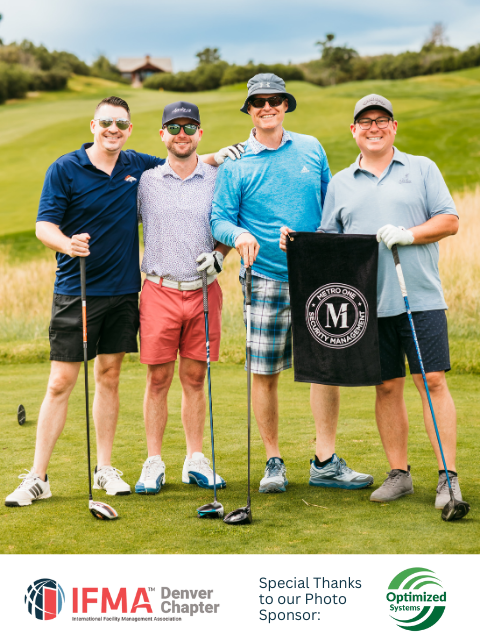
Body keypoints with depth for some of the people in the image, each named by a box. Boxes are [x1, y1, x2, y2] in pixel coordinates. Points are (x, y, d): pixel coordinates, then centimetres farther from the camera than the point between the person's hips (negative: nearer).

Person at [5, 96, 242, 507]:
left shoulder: (138, 167, 8)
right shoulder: (65, 169, -4)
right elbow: (44, 225, -8)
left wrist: (215, 158, 6)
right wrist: (67, 243, -30)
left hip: (123, 290, 4)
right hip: (75, 290, -4)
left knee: (109, 377, 10)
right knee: (60, 383, -4)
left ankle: (105, 469, 19)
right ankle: (37, 477, 2)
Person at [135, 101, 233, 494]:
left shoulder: (217, 179, 5)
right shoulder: (145, 181, 5)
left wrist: (219, 254, -3)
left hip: (204, 290, 1)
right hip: (159, 291, -1)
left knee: (195, 379, 7)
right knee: (158, 380, 1)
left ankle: (196, 461, 16)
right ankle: (154, 464, 9)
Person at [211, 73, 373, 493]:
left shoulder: (311, 149, 9)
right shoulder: (235, 165, 1)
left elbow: (329, 204, 17)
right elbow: (219, 219, -1)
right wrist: (238, 234, -22)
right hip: (266, 281, -2)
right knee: (264, 373, 0)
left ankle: (326, 462, 9)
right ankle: (274, 462, 15)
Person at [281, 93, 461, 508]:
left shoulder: (422, 169, 8)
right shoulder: (341, 183, 15)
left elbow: (449, 221, 2)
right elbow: (328, 239, 16)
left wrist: (408, 234, -13)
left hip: (420, 298, -2)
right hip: (369, 303, 2)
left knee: (432, 382, -6)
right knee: (387, 387, 6)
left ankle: (448, 478, -3)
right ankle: (399, 474, 15)